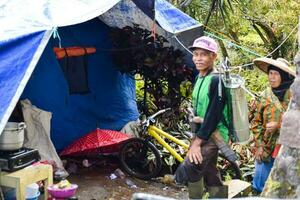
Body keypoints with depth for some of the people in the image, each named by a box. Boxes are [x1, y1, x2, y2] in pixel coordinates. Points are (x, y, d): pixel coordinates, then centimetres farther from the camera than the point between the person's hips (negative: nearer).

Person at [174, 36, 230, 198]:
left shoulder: (216, 80, -17)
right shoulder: (199, 78, 9)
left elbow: (214, 113, -21)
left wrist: (197, 143, -21)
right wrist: (195, 118, -2)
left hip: (214, 134, -9)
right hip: (202, 132, 9)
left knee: (185, 173, -21)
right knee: (210, 175, 16)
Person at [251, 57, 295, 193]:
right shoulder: (265, 96, 2)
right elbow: (257, 123, 5)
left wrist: (279, 125, -17)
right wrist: (259, 145, -3)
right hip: (266, 148, 2)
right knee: (259, 186, 5)